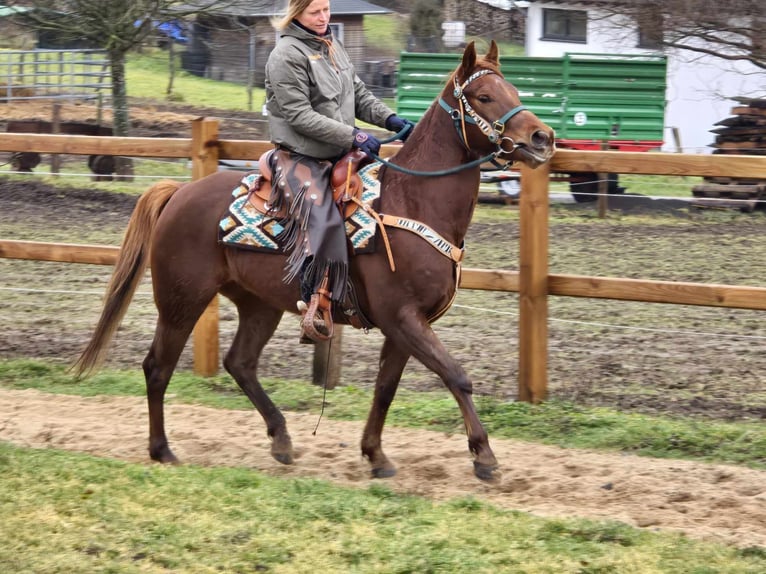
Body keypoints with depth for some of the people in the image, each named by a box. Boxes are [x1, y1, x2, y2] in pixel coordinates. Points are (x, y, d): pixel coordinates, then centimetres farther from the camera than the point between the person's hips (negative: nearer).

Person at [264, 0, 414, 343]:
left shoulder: (333, 48, 13)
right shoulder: (287, 55, -13)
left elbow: (359, 96, 16)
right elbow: (300, 115, -19)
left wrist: (391, 120, -2)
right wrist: (353, 136, -22)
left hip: (338, 156, 9)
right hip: (300, 159, -9)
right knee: (323, 222, -28)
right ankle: (314, 309, -33)